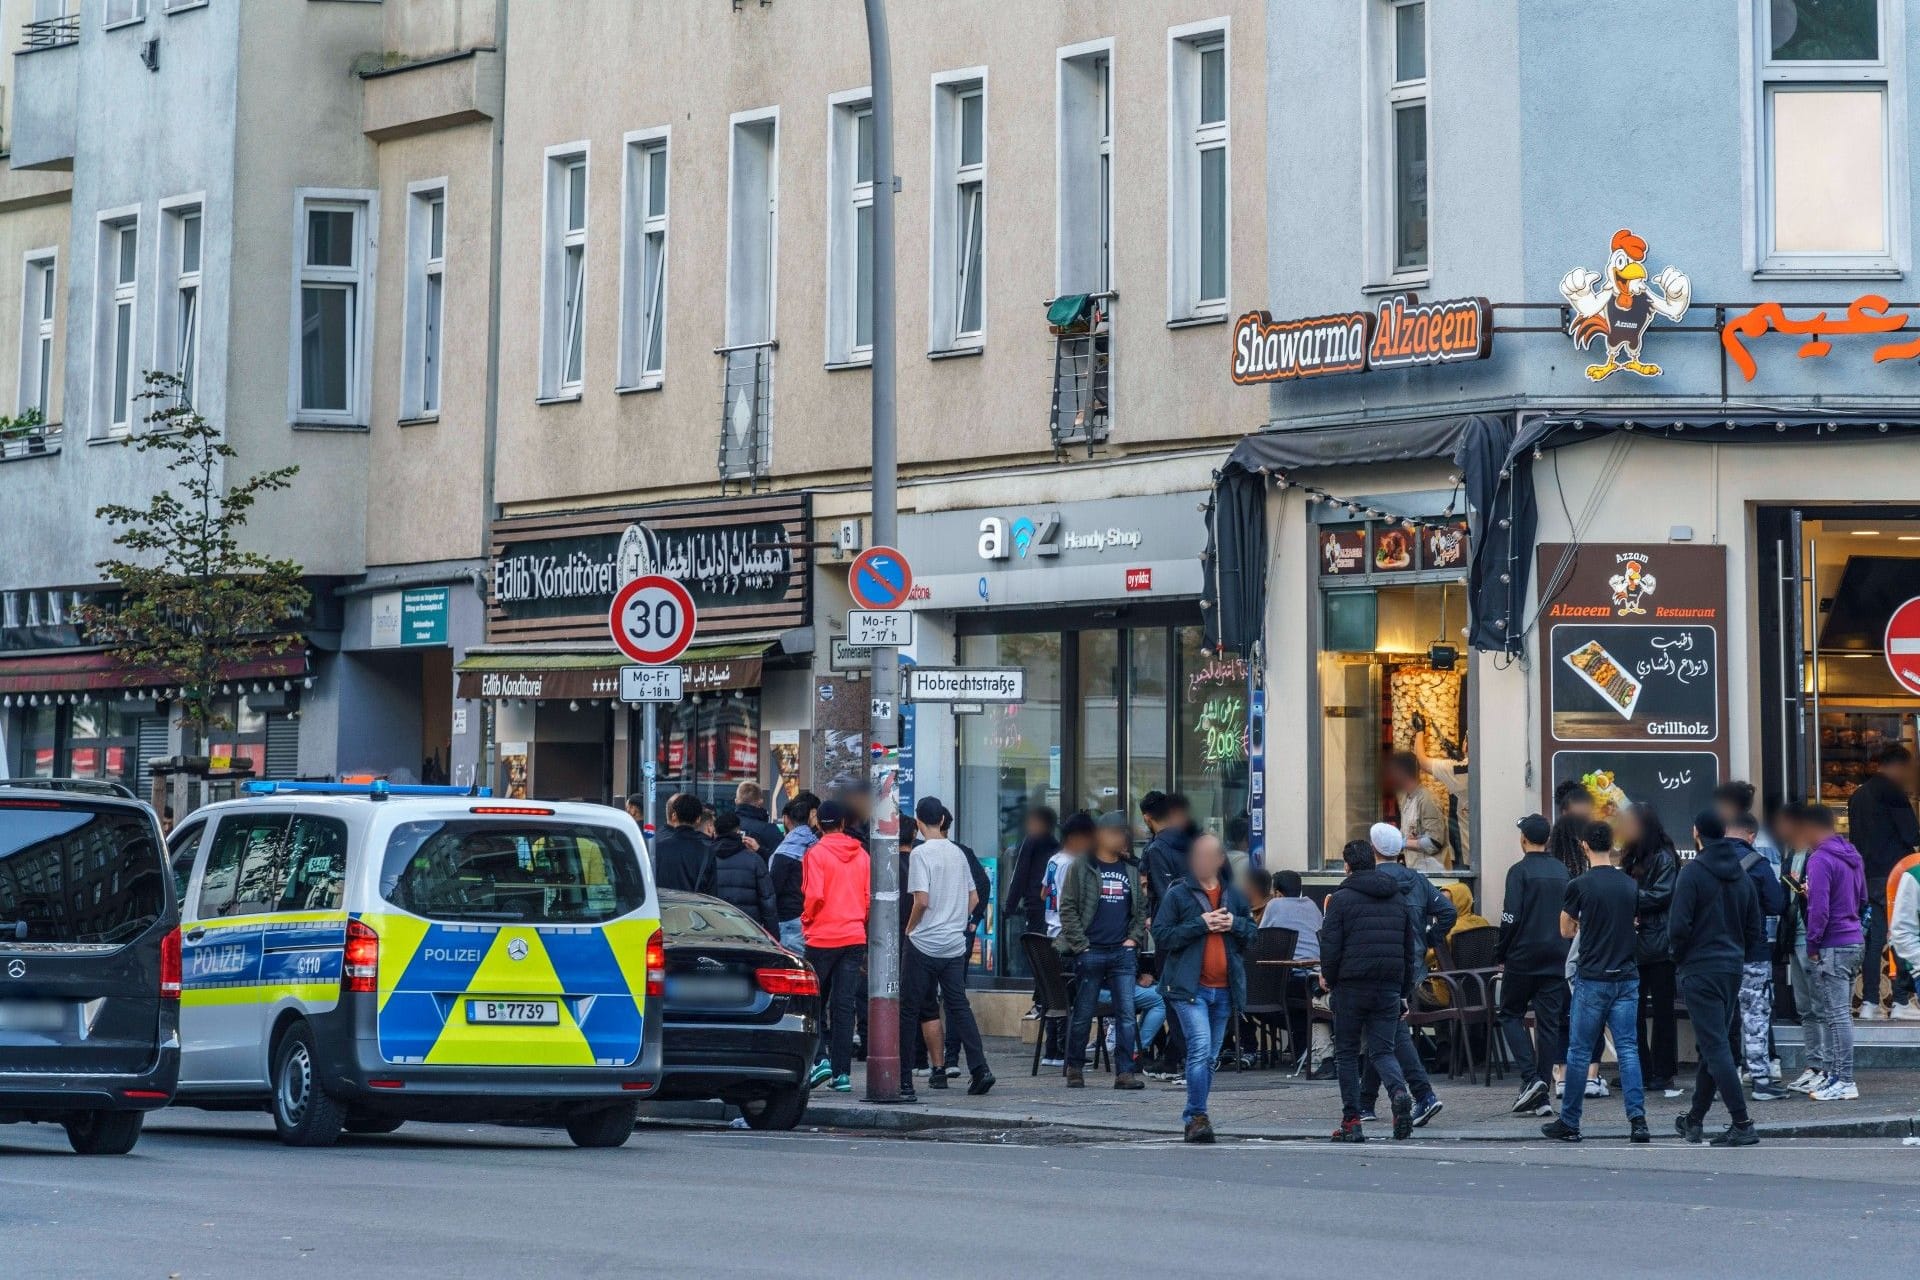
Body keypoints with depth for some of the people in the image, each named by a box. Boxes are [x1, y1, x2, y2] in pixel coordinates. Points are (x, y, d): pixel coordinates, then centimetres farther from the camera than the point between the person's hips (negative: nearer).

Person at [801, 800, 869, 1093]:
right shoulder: (861, 855, 6)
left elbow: (815, 896, -15)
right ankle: (842, 1073, 1)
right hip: (854, 937, 4)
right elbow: (870, 898, 6)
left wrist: (806, 919, 3)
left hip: (823, 937, -4)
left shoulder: (816, 853, -7)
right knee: (845, 1006, 4)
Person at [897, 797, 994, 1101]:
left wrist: (909, 928, -3)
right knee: (959, 1006, 8)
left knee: (908, 1011, 1)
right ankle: (979, 1070, -4)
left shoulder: (921, 853, -11)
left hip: (923, 944, -6)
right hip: (955, 944, 6)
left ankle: (903, 1079, 2)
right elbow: (974, 898, 16)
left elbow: (922, 900, -18)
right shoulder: (958, 853, 10)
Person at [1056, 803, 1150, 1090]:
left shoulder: (1131, 870, 13)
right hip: (1090, 952, -3)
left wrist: (1134, 938, 4)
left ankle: (1124, 1071, -3)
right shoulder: (1081, 868, 0)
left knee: (1126, 1013, -4)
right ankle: (1075, 1068, 16)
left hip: (1123, 952, 3)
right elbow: (1067, 909, -2)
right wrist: (1081, 945, -9)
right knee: (1083, 1014, 4)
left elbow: (1141, 909, 19)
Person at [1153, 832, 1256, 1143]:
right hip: (1189, 986, -5)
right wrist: (1200, 925, -14)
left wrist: (1235, 924, -4)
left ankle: (1193, 1118, 19)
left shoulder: (1234, 895, 12)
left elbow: (1252, 934, 18)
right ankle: (1197, 1117, -16)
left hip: (1224, 988, 5)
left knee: (1210, 1056, 9)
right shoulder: (1178, 894, -1)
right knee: (1200, 1048, -18)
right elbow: (1161, 935, -6)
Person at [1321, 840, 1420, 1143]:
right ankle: (1400, 1093, -23)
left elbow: (1331, 946, -10)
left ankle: (1351, 1121, 4)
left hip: (1351, 985, -4)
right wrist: (1405, 993, 18)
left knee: (1346, 1052, 8)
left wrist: (1329, 979, 7)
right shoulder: (1397, 898, 12)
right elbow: (1410, 949, 14)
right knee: (1382, 1050, 7)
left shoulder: (1342, 898, -5)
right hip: (1389, 988, 4)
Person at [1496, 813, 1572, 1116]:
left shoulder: (1520, 871, -10)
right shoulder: (1562, 872, 9)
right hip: (1557, 960, 5)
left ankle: (1530, 1077, -9)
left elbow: (1511, 918, -15)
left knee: (1511, 1014, 9)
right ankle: (1542, 1094, 4)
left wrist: (1500, 954, -4)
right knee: (1549, 1021, 6)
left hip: (1524, 958, -5)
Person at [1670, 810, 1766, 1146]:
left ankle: (1742, 1124, -15)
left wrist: (1680, 958, 0)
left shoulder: (1693, 873, -11)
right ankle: (1694, 1120, 27)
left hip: (1700, 970, -7)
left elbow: (1678, 927, -17)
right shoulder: (1741, 876, 9)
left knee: (1716, 1047, -8)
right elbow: (1755, 930, 11)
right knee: (1714, 1045, 16)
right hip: (1732, 970, 7)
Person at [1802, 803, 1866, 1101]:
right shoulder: (1854, 856, 13)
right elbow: (1862, 899, 23)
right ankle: (1833, 1074, 18)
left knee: (1837, 1015, -7)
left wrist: (1813, 945, -12)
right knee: (1839, 1013, 14)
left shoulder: (1820, 860, -15)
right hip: (1855, 941, 9)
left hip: (1832, 947, -9)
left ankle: (1844, 1082, -7)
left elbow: (1819, 908, -19)